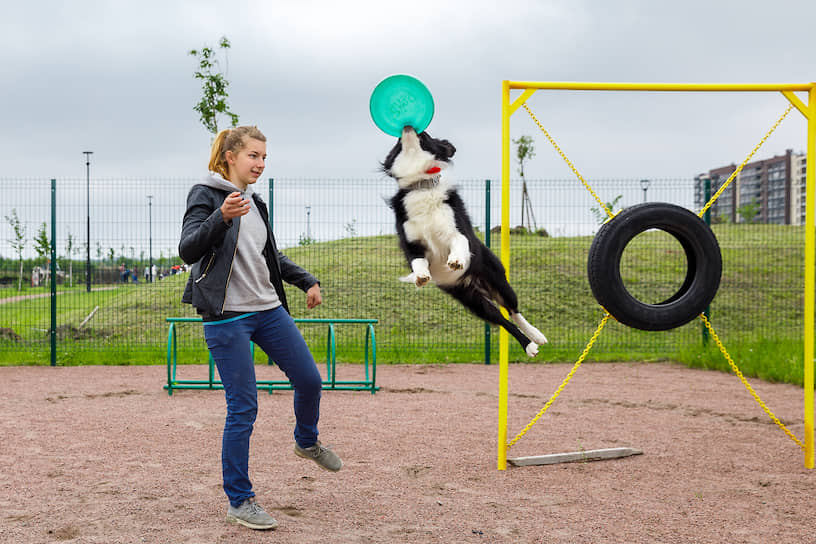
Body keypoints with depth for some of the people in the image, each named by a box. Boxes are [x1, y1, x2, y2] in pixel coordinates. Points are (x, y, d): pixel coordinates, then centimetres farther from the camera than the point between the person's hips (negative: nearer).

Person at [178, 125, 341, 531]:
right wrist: (221, 217, -34)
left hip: (268, 309, 7)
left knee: (310, 380, 9)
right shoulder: (206, 195, -7)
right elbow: (188, 250, -20)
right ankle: (239, 501, 6)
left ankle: (307, 442, 40)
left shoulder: (254, 204, 15)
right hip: (226, 317, -7)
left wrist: (307, 281, 26)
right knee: (243, 408, -6)